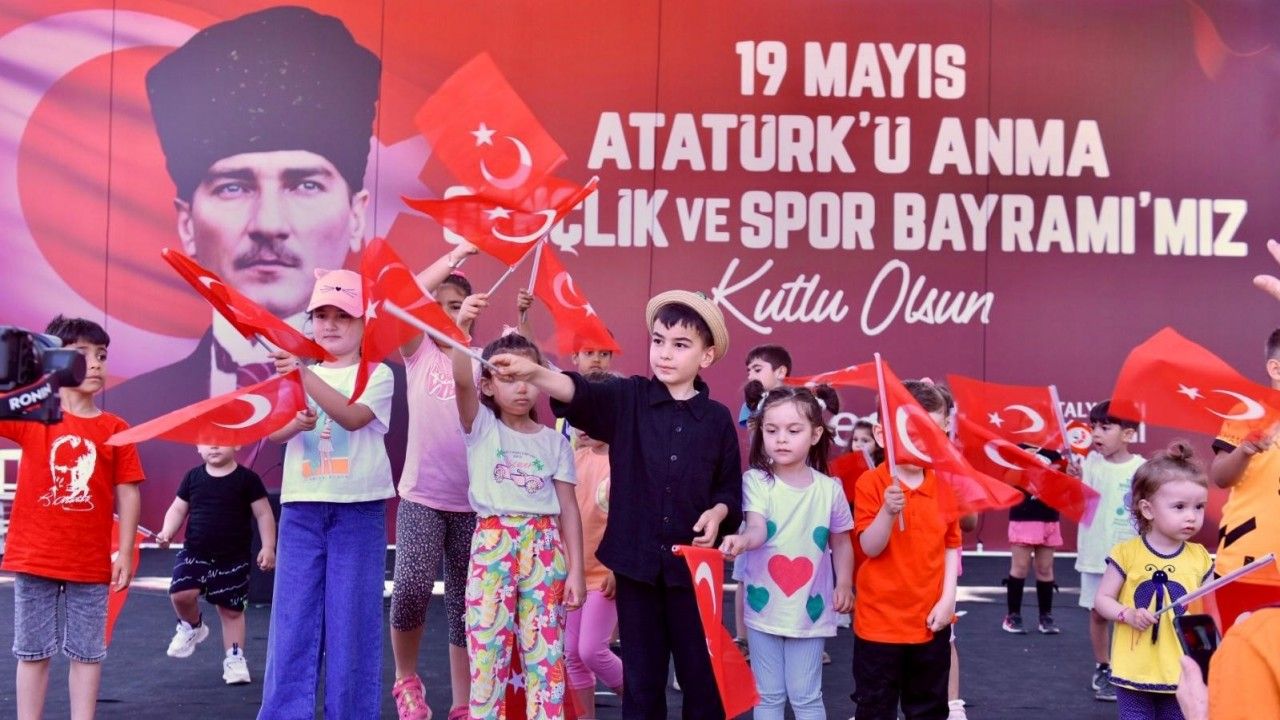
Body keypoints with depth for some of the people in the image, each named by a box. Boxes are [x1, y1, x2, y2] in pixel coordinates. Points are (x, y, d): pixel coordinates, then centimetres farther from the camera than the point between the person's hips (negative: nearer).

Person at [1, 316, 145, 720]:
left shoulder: (115, 429, -1)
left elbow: (128, 493, 1)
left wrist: (125, 554, -2)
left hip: (90, 564, 1)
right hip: (34, 559, 0)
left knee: (87, 653, 8)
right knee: (33, 652, 10)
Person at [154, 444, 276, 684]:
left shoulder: (247, 479, -6)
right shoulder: (193, 477, 3)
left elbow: (264, 514, -2)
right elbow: (178, 509, 10)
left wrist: (268, 547, -8)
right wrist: (167, 532, -8)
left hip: (233, 558, -2)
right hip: (195, 552, 2)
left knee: (231, 610, 6)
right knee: (181, 593, -19)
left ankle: (234, 658, 21)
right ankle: (192, 626, 13)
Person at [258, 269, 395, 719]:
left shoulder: (377, 375, 0)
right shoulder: (298, 374, 11)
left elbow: (352, 417, -19)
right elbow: (272, 432, -1)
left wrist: (305, 375, -29)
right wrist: (296, 424, -23)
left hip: (359, 509, -3)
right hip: (302, 508, 3)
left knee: (352, 620, 0)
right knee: (293, 618, 1)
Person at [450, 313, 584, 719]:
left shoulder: (554, 441, 10)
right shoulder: (481, 427, 5)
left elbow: (568, 507, 8)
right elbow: (461, 380, -15)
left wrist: (575, 569, 2)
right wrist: (460, 327, -30)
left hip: (543, 544, 2)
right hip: (492, 542, -1)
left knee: (545, 646, 3)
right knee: (488, 643, -1)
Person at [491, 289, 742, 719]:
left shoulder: (717, 418, 0)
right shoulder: (628, 399, -1)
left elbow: (730, 487, 8)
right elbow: (579, 392, -20)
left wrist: (718, 513, -13)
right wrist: (533, 373, -38)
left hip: (693, 562, 0)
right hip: (636, 559, 0)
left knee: (700, 673, 8)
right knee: (641, 675, 11)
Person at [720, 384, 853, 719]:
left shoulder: (829, 489, -3)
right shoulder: (756, 481, -8)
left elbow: (841, 542, 10)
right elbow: (758, 528, -24)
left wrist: (844, 584, -1)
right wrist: (743, 540, -45)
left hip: (810, 607, 0)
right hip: (765, 605, 0)